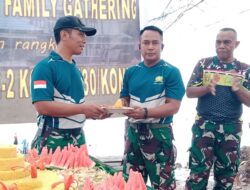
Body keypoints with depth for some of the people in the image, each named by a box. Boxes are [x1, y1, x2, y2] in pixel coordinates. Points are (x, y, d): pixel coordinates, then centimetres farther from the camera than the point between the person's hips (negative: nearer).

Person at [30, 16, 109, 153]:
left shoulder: (75, 69, 13)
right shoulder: (45, 67, -12)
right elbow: (42, 106, -23)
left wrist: (93, 113, 3)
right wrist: (83, 108, -20)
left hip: (78, 139, 8)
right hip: (53, 141, -8)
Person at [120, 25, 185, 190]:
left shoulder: (171, 72, -8)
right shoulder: (131, 72, 8)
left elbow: (173, 107, -14)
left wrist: (145, 113, -27)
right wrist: (122, 105, -10)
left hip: (159, 133, -5)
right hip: (134, 132, 5)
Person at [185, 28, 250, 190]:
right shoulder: (204, 64, 2)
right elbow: (189, 92, -1)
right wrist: (207, 88, -20)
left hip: (231, 128, 2)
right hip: (204, 125, -1)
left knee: (227, 174, 10)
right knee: (198, 172, -5)